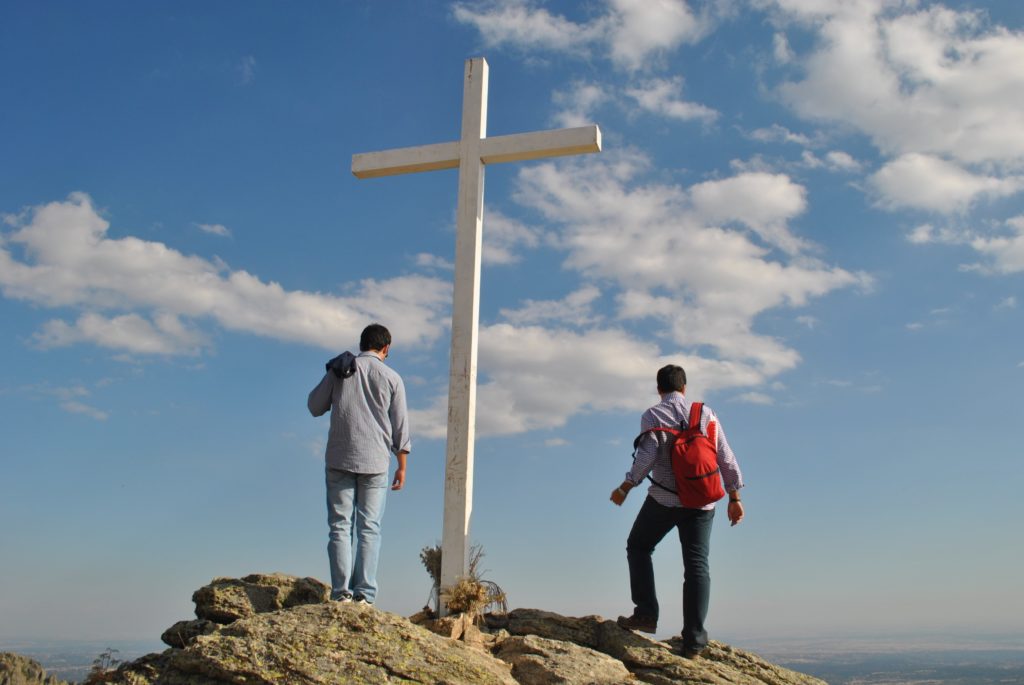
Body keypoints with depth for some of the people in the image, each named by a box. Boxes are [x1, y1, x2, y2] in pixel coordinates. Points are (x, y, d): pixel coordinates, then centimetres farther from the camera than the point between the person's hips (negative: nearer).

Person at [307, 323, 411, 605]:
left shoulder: (339, 371, 5)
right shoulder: (392, 378, 3)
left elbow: (315, 406, 12)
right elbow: (400, 427, 3)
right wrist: (402, 466, 10)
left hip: (339, 460, 1)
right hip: (375, 464, 0)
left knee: (340, 526, 3)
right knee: (369, 528, 3)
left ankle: (341, 591, -5)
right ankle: (364, 593, -2)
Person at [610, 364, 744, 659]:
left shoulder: (653, 415, -3)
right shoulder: (706, 413, 7)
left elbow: (646, 457, -14)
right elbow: (726, 458, 4)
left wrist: (624, 489, -3)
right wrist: (734, 498, 10)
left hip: (665, 499, -3)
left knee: (638, 547, 18)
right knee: (697, 565, 5)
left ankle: (646, 614, 9)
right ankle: (694, 640, 1)